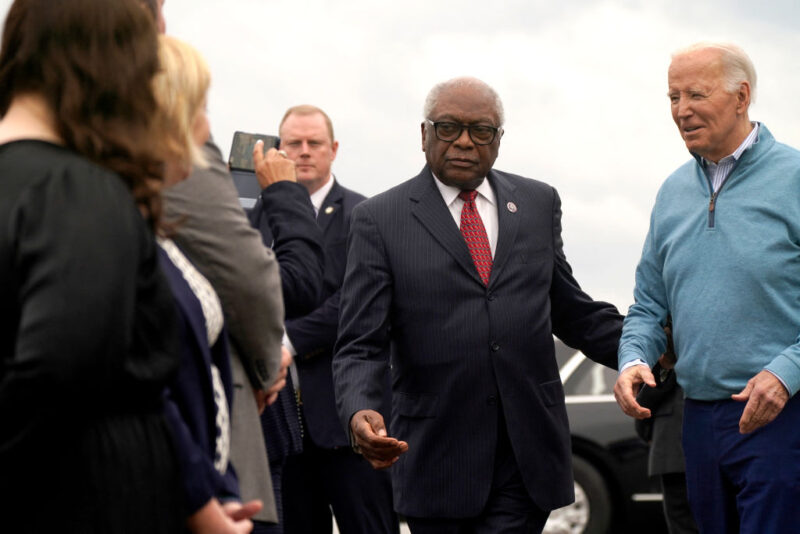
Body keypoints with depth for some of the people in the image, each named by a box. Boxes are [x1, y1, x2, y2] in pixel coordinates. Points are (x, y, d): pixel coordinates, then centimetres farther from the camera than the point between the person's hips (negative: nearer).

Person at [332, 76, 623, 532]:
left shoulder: (539, 203, 12)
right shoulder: (380, 220, 1)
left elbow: (570, 311, 18)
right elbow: (361, 346, -5)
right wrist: (360, 414, -24)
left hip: (526, 459, 1)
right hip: (437, 456, -1)